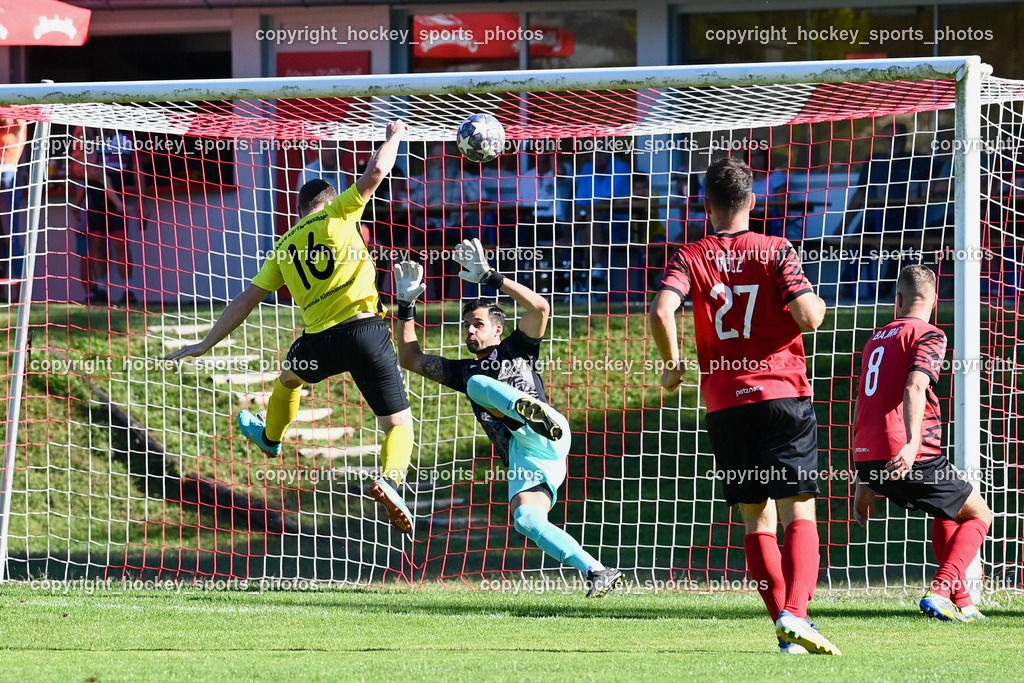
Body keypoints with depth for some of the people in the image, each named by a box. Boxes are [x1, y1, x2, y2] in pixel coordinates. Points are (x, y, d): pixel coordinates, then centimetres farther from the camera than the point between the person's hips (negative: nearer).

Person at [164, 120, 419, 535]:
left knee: (288, 378, 39)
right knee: (399, 424, 0)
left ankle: (270, 437, 64)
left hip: (320, 341, 3)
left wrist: (206, 345, 21)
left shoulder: (285, 247, 18)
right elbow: (376, 171, -2)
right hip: (366, 328, -3)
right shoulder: (339, 214, 8)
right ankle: (392, 478, -31)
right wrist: (394, 137, 17)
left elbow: (247, 300, 16)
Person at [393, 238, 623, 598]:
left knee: (477, 382, -18)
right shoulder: (463, 370, 32)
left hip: (542, 439, -6)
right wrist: (406, 307, 22)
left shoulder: (517, 350, 17)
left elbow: (539, 308, -1)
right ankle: (598, 574, -27)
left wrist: (491, 277, -2)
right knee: (525, 520, -22)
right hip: (521, 459, 6)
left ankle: (533, 410, -51)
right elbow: (411, 359, 31)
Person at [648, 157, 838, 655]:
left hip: (725, 405, 2)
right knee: (799, 516, -2)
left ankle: (786, 630, 2)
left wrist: (673, 366, 3)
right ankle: (795, 612, -23)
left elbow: (662, 311, -13)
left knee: (757, 522, 9)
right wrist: (817, 302, 11)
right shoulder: (775, 252, -1)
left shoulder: (690, 258, 3)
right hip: (783, 393, -2)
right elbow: (809, 317, -12)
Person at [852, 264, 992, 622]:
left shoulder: (876, 339, 22)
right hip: (910, 458, -7)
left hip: (867, 458, 7)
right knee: (979, 514, 9)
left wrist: (864, 483, 30)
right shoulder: (928, 335, -1)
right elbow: (914, 387, -20)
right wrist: (912, 442, -34)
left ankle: (961, 602, 25)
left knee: (948, 511, 29)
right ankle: (940, 592, -11)